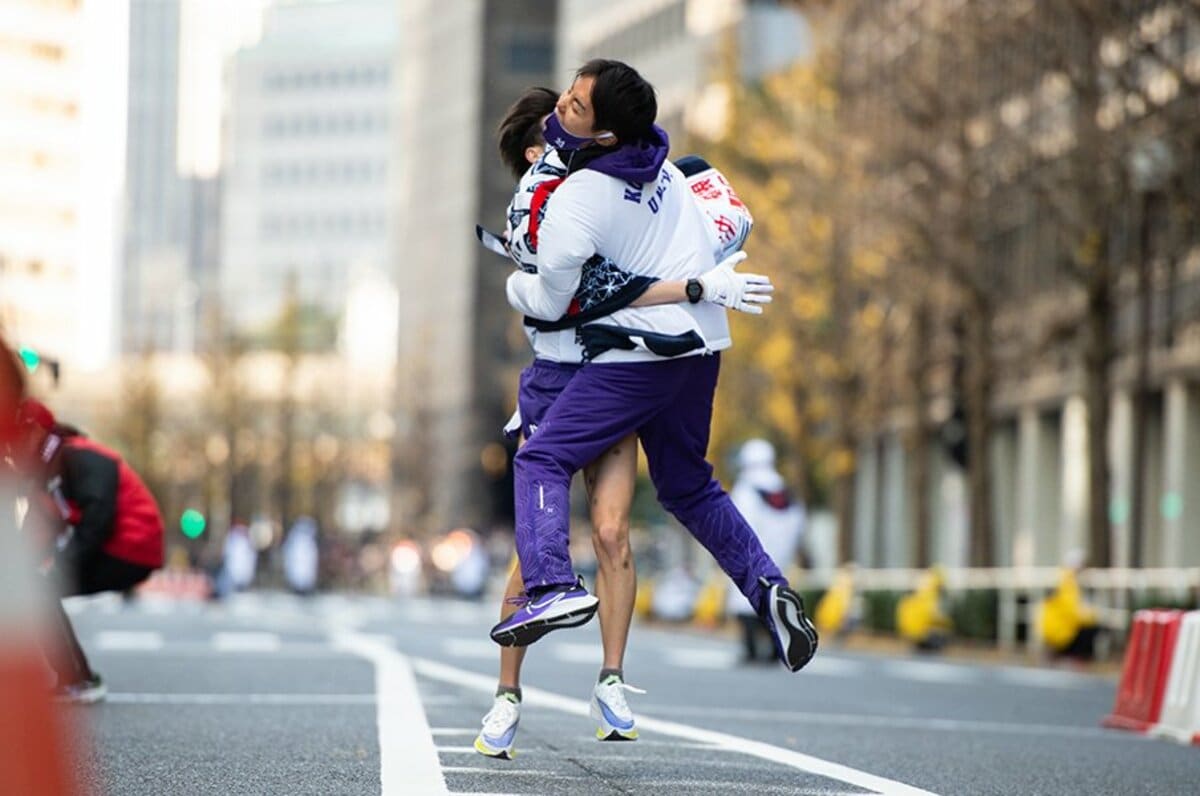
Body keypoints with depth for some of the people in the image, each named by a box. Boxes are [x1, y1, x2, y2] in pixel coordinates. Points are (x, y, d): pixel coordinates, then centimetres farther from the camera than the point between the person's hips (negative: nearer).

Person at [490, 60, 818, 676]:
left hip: (640, 352, -8)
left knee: (541, 460, -5)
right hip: (703, 344, 8)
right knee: (687, 485, 21)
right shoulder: (660, 163, 4)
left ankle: (553, 587, -25)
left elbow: (550, 303, -9)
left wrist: (514, 285, 12)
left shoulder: (577, 198, -18)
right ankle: (766, 586, 8)